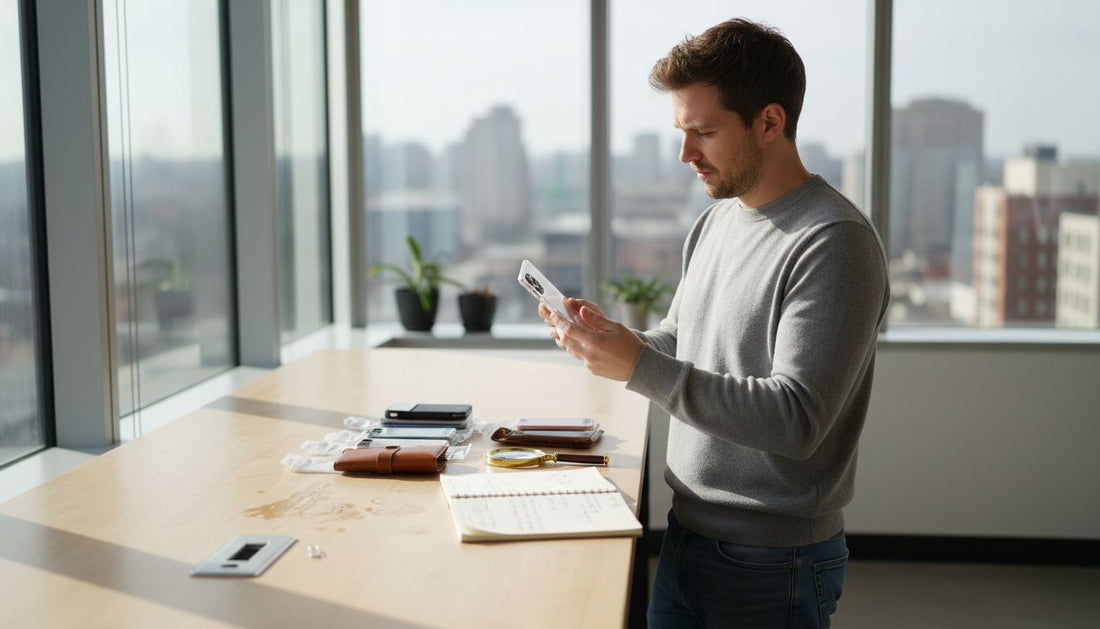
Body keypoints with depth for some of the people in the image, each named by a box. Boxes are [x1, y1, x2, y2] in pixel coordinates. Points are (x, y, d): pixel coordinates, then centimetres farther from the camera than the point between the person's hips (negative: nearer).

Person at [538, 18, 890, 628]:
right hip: (684, 534, 7)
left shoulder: (833, 244, -19)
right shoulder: (717, 220, 8)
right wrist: (610, 336, -4)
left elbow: (796, 421, -25)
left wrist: (639, 365, -28)